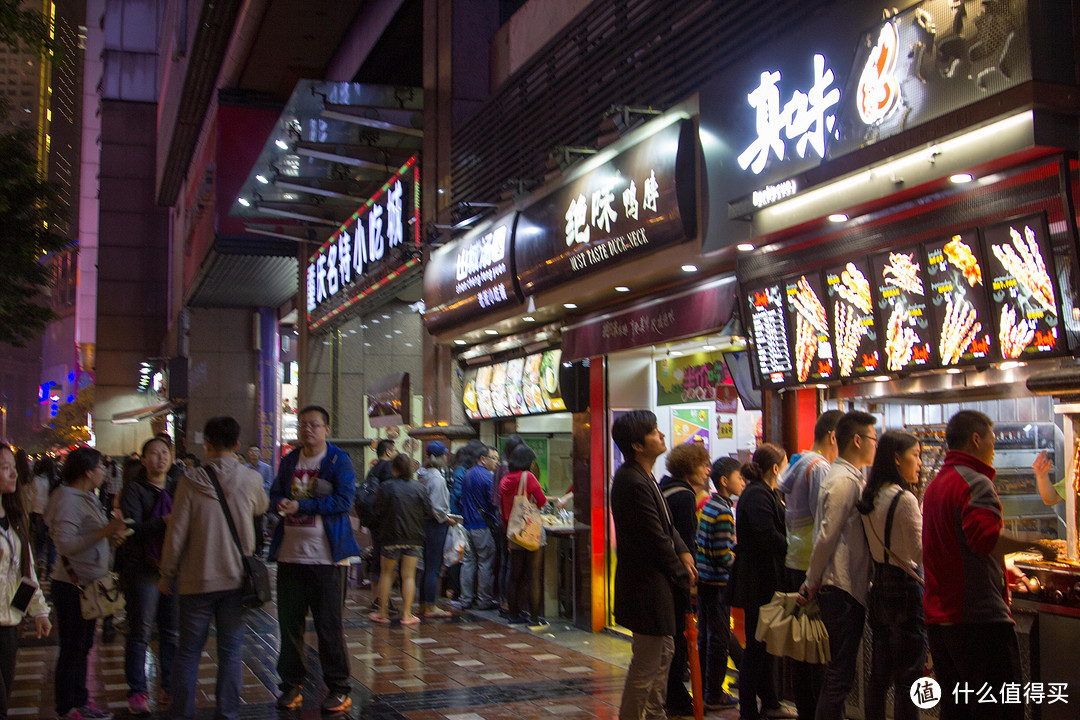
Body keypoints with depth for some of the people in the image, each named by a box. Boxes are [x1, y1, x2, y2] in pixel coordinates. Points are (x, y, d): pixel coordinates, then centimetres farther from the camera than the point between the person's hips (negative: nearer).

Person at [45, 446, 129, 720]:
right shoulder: (67, 500, -18)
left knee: (83, 646, 16)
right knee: (72, 648, 0)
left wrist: (111, 535, 6)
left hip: (89, 583, 10)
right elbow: (65, 544, -27)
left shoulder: (86, 497, 12)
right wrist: (104, 532, -30)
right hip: (73, 585, -10)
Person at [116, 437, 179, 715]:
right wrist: (163, 522, -26)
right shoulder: (134, 489, -2)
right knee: (139, 632, 0)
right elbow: (133, 528, -14)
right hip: (143, 567, -4)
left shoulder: (177, 489, 12)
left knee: (172, 632, 7)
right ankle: (137, 693, 9)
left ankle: (170, 688, 17)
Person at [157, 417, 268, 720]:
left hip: (197, 580, -1)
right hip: (236, 579, 1)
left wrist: (167, 575, 6)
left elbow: (176, 533, -7)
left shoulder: (191, 481, -10)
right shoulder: (251, 480, -5)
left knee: (188, 651, 11)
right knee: (231, 651, 9)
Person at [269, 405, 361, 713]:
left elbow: (344, 500, -14)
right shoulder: (289, 461, 14)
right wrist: (282, 504, -13)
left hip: (326, 557, -5)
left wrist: (302, 506, -18)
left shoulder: (339, 460, -3)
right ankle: (291, 684, 23)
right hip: (290, 554, 5)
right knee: (289, 622, 10)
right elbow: (275, 495, 11)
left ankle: (338, 688, 12)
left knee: (330, 624, 0)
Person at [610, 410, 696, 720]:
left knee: (664, 650, 23)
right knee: (646, 664, -2)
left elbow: (665, 523, 16)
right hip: (646, 585, -11)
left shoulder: (643, 476, 8)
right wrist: (683, 576, -9)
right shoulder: (633, 483, -25)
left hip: (656, 581, 11)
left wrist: (682, 551, 0)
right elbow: (655, 539, -21)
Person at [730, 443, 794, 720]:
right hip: (759, 581, -10)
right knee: (757, 645, -3)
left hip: (767, 580, 10)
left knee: (766, 644, 18)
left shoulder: (768, 493, 17)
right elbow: (767, 536, -26)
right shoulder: (756, 495, -17)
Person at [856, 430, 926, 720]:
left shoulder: (869, 497, 7)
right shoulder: (904, 499, -17)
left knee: (878, 674, 15)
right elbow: (922, 554, -15)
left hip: (879, 589, 8)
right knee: (908, 680, -1)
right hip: (905, 590, -8)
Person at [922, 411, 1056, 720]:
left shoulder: (935, 483, 18)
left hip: (938, 615, 9)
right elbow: (986, 537, -30)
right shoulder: (976, 483, -13)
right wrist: (1034, 544, -18)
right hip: (979, 617, -9)